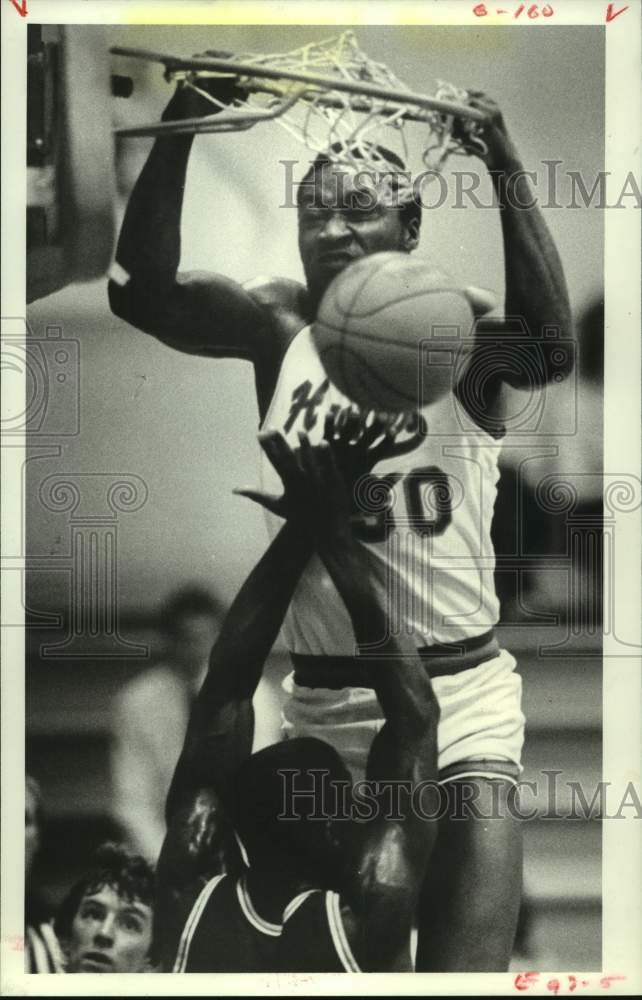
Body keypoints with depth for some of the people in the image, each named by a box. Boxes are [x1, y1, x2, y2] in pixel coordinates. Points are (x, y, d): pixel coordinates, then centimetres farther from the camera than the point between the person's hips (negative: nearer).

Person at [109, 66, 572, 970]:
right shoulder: (280, 327, 2)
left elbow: (550, 350, -26)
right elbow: (144, 288, -12)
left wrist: (506, 169, -28)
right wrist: (183, 122, -22)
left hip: (461, 702, -3)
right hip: (323, 708, 3)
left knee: (465, 969, -8)